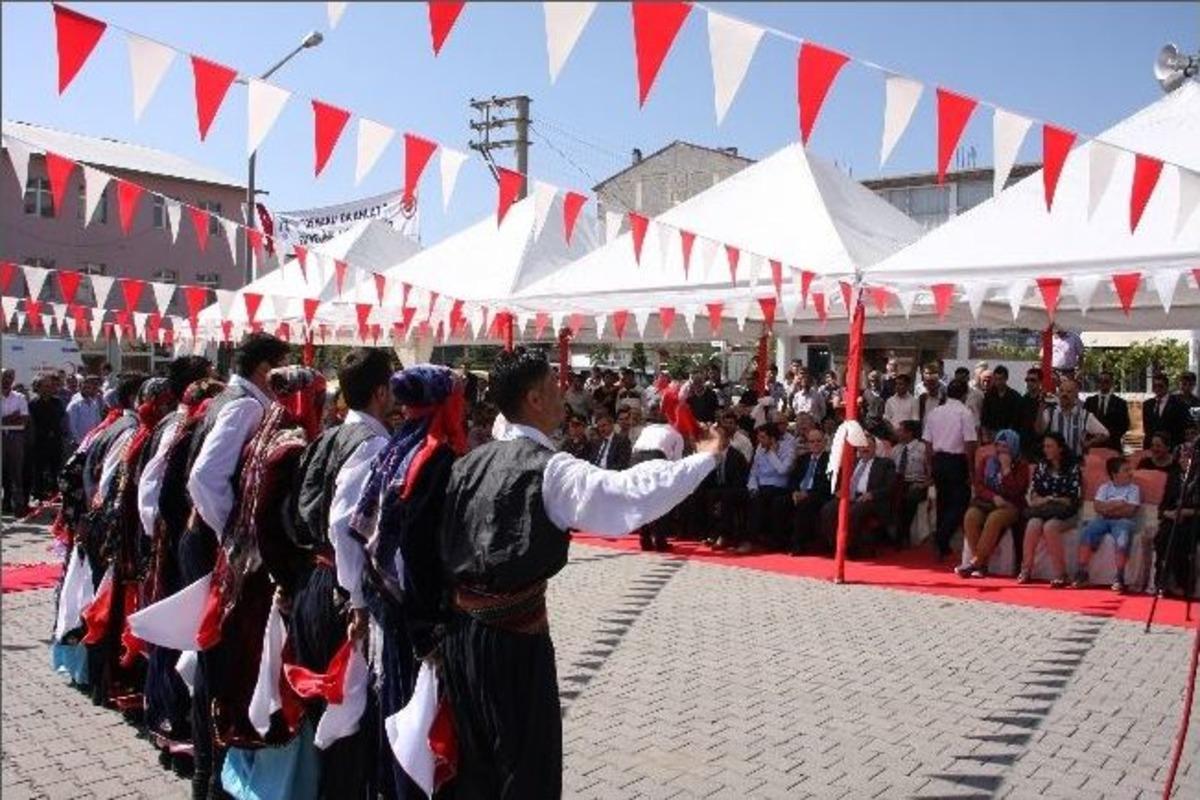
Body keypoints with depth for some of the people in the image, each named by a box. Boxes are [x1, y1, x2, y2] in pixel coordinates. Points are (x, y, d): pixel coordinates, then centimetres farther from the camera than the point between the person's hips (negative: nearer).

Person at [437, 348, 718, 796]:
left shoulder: (470, 463, 6)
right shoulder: (551, 470, -16)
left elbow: (440, 543, 12)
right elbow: (630, 492, -26)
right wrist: (704, 458, -17)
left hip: (461, 630, 7)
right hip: (514, 636, -7)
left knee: (474, 758, 21)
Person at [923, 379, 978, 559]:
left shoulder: (934, 412, 7)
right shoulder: (965, 413, -9)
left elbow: (928, 442, 9)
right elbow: (969, 443, -12)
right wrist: (971, 470, -6)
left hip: (938, 460, 6)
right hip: (957, 461, -6)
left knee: (943, 501, 15)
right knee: (960, 502, 1)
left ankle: (942, 544, 20)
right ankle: (942, 538, -15)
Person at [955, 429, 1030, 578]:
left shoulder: (1021, 465, 3)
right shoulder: (988, 461, 15)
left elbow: (1014, 491, -10)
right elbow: (978, 485, 7)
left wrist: (1006, 468, -11)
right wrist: (993, 497, -10)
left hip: (1010, 505, -3)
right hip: (987, 502, 4)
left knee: (994, 519, -37)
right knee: (970, 516, -30)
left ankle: (974, 562, -29)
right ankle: (981, 564, -27)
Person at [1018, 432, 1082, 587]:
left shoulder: (1072, 467, 2)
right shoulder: (1041, 466, 14)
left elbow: (1072, 498, -3)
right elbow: (1033, 495, 11)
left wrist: (1052, 500, -8)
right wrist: (1045, 500, -7)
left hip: (1064, 513, -3)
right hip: (1042, 511, 3)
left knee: (1049, 527, -35)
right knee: (1033, 524, -31)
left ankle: (1060, 574, -27)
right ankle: (1026, 570, -23)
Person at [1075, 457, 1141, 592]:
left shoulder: (1133, 488, 8)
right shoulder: (1105, 487, 14)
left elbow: (1130, 511, -5)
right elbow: (1098, 507, 1)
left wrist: (1108, 508, -7)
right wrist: (1118, 505, -9)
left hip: (1123, 520, -2)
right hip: (1103, 520, 2)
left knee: (1123, 537, -36)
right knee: (1086, 532, -26)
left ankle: (1119, 578, -28)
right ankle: (1081, 573, -21)